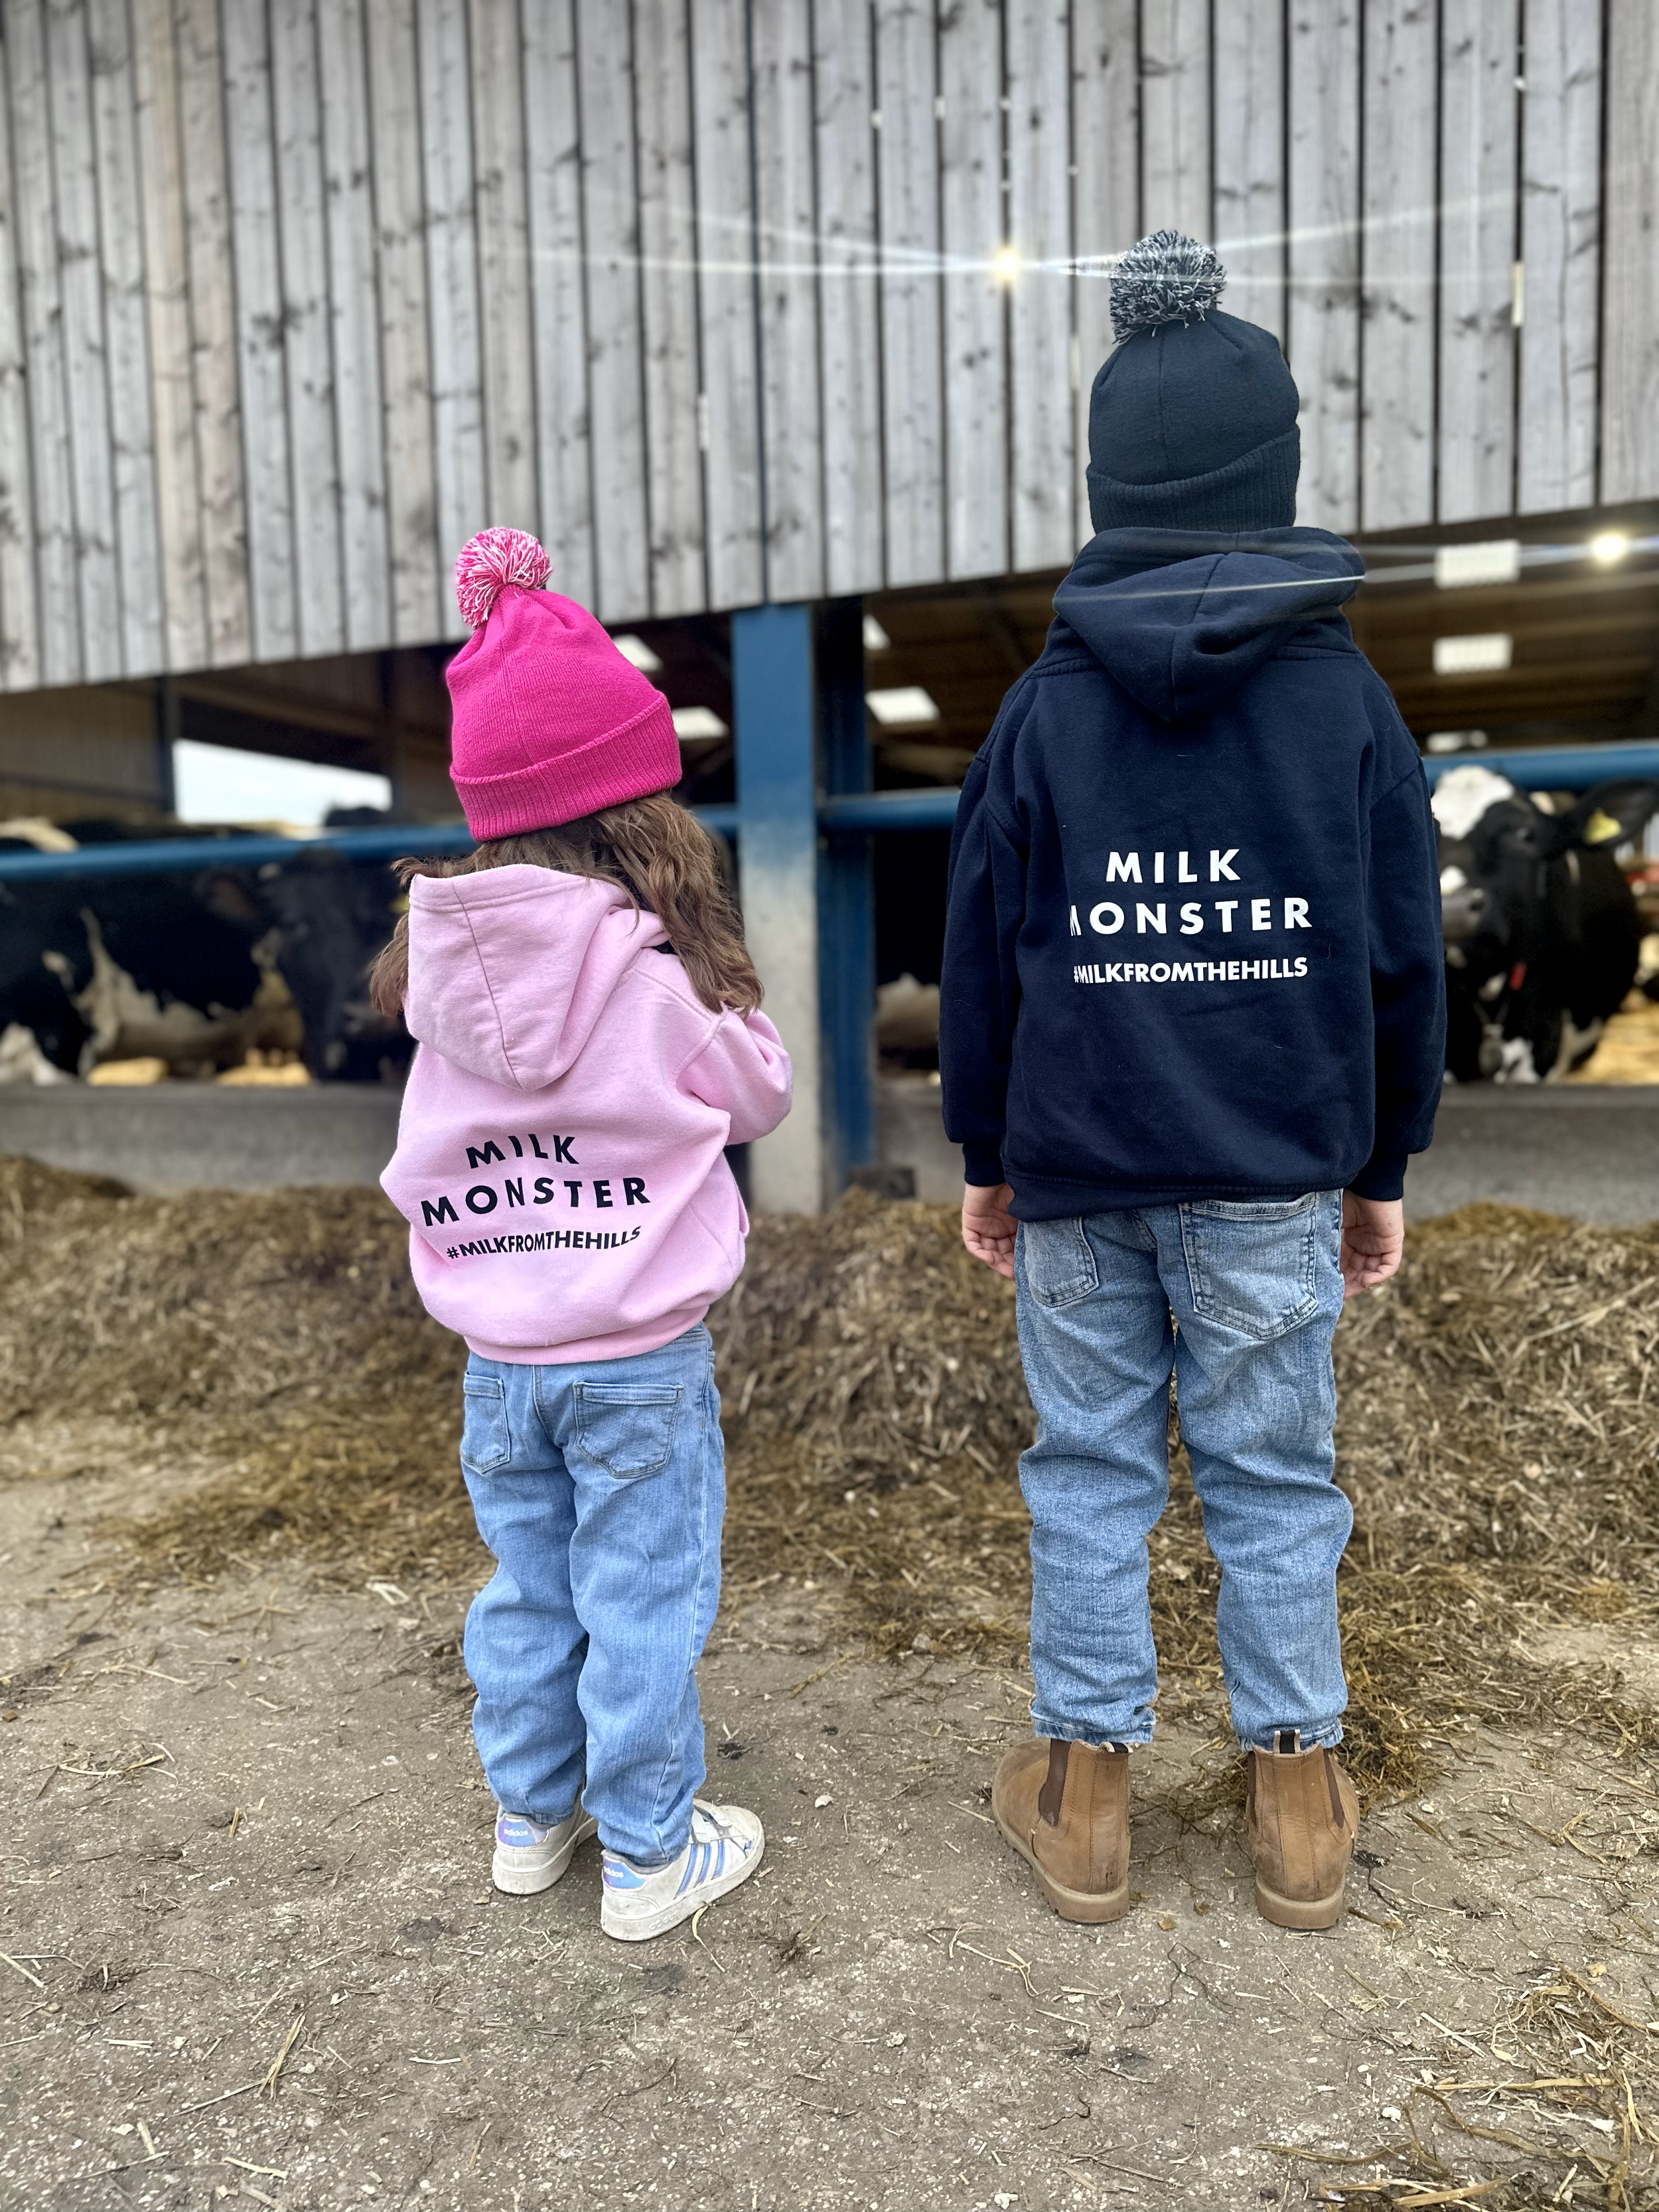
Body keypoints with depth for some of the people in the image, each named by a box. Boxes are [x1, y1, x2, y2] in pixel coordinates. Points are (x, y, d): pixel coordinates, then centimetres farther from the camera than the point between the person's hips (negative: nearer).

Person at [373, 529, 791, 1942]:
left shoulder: (440, 961, -5)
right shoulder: (664, 970, -18)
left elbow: (425, 1156, 6)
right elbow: (761, 1097, -4)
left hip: (499, 1357, 5)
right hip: (641, 1357, -4)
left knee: (525, 1589, 21)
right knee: (644, 1603, 11)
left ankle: (531, 1817, 39)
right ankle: (649, 1855, 27)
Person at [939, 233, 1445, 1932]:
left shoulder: (1046, 707, -1)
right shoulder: (1345, 699, 0)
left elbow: (980, 956, 1)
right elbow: (1403, 962, 3)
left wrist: (985, 1157, 12)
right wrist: (1378, 1170, 14)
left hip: (1076, 1172, 0)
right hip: (1274, 1173, 0)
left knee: (1090, 1471, 10)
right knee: (1274, 1477, 11)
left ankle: (1084, 1793, 24)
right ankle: (1297, 1801, 26)